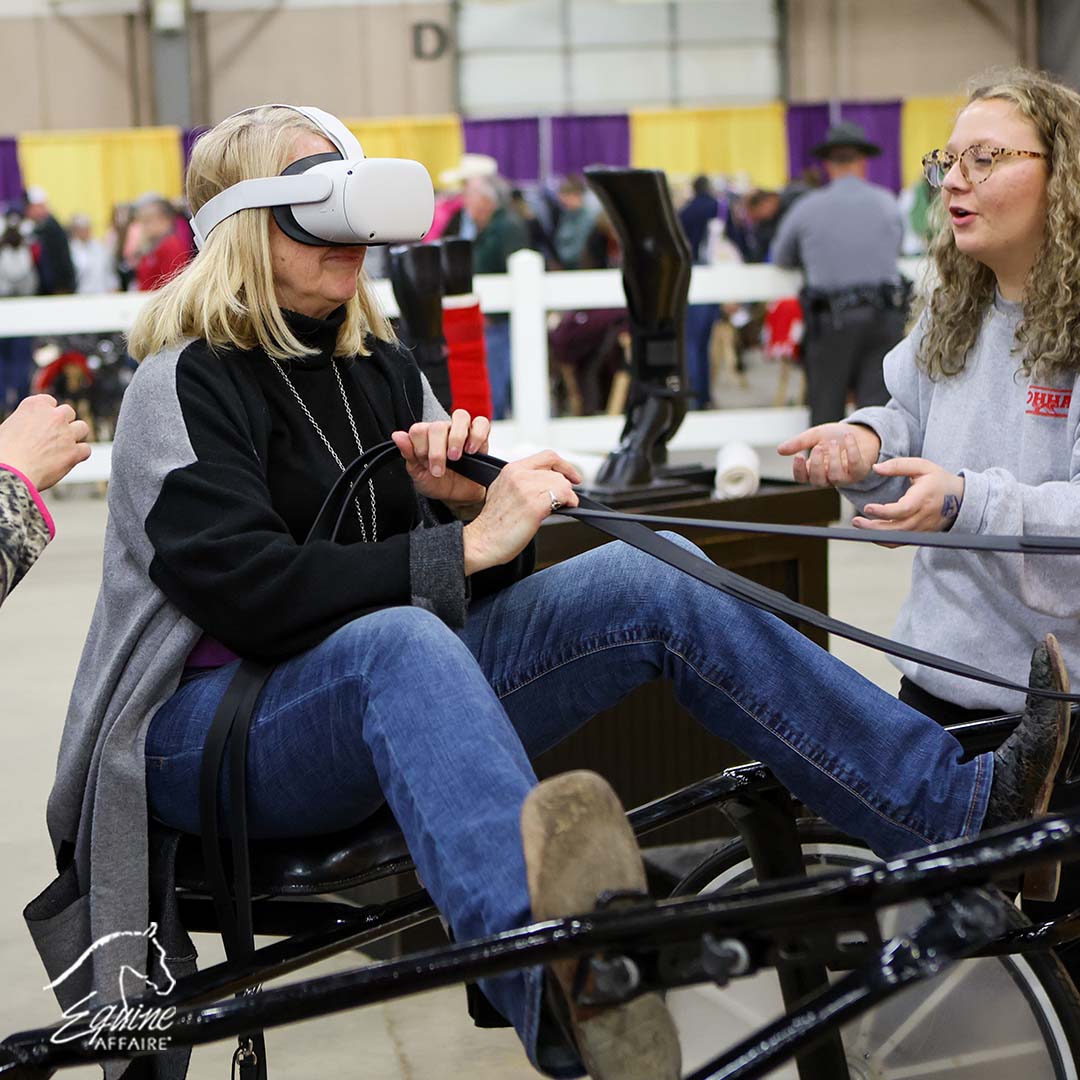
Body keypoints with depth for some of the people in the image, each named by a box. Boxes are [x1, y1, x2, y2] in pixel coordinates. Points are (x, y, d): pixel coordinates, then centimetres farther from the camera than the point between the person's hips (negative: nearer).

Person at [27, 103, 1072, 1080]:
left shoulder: (380, 368, 14)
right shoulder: (187, 383, -7)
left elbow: (480, 582, 14)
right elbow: (248, 592, -21)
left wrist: (462, 498, -9)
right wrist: (465, 546, -22)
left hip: (383, 708, 7)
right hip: (210, 732, -7)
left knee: (643, 585, -12)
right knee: (402, 640, -41)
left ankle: (964, 805, -16)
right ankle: (560, 996, -71)